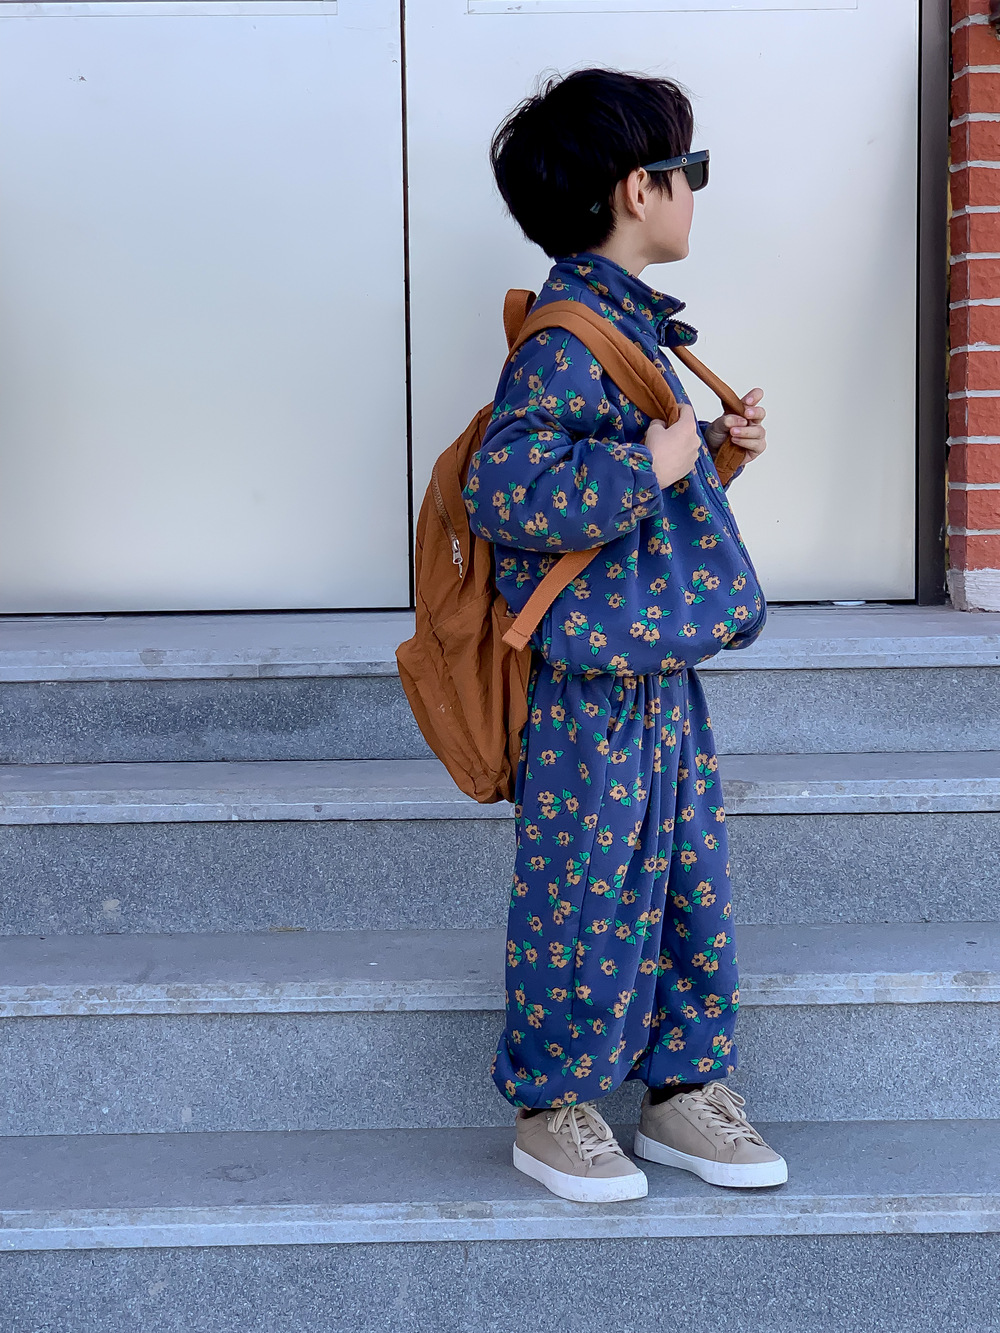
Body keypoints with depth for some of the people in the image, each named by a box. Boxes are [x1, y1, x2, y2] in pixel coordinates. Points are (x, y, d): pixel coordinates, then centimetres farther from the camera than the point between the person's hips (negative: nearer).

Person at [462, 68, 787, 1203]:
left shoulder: (620, 322, 13)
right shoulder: (568, 337, -20)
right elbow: (507, 489, -30)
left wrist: (711, 445, 11)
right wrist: (648, 466, -25)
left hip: (659, 674, 10)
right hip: (595, 690, -10)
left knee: (692, 884, 15)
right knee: (589, 898, 3)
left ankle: (683, 1089, 29)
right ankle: (550, 1110, 21)